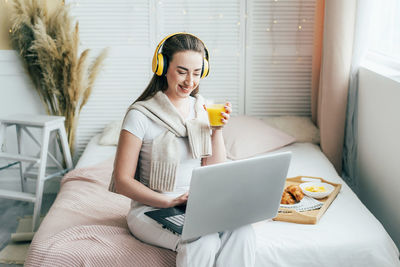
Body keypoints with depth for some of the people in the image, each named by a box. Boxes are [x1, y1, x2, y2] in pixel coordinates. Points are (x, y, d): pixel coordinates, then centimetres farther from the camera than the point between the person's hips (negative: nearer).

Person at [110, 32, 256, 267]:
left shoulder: (204, 110, 8)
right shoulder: (141, 115, -7)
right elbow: (122, 181, -9)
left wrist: (217, 130, -6)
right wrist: (170, 201, -20)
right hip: (153, 208, -4)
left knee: (243, 233, -27)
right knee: (205, 242, -33)